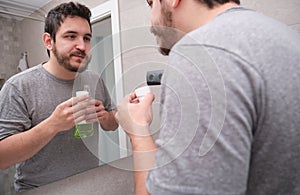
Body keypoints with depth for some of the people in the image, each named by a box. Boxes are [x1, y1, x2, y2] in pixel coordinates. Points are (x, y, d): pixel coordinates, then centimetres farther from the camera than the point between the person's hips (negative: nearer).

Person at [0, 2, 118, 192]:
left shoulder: (95, 81, -1)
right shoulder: (19, 87, -13)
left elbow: (113, 125, 8)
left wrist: (104, 117, -13)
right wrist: (52, 124, -28)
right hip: (38, 189, -2)